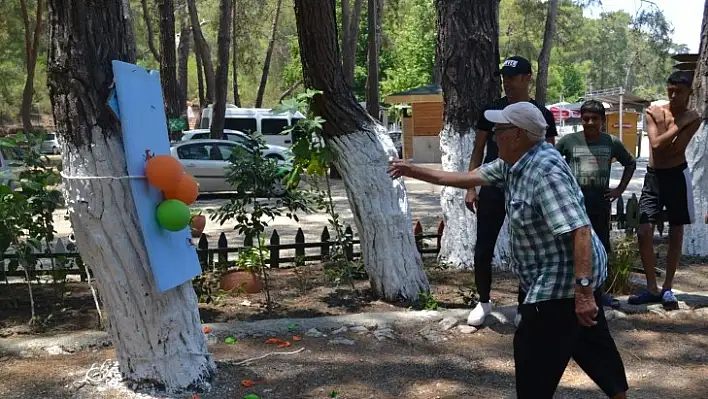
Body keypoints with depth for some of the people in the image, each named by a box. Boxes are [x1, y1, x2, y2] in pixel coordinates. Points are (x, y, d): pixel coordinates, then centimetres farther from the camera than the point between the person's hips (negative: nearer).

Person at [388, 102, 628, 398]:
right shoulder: (514, 163, 5)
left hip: (564, 280, -10)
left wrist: (583, 291, -35)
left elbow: (580, 231, -32)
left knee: (534, 354, 1)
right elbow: (470, 177, 14)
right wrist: (415, 172, 14)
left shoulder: (546, 172, -26)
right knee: (592, 343, 23)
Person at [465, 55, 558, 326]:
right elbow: (478, 150, 7)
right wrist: (471, 187, -1)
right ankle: (484, 301, 20)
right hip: (492, 189, 1)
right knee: (483, 249, 2)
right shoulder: (491, 111, 4)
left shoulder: (541, 115, 0)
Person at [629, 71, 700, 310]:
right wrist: (678, 126, -12)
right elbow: (656, 144, -14)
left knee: (675, 233, 5)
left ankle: (667, 289, 15)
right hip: (653, 176, 2)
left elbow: (672, 149, -18)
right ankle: (652, 288, 6)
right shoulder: (654, 112, 0)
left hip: (677, 176, -2)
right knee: (644, 232, -5)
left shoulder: (693, 119, -5)